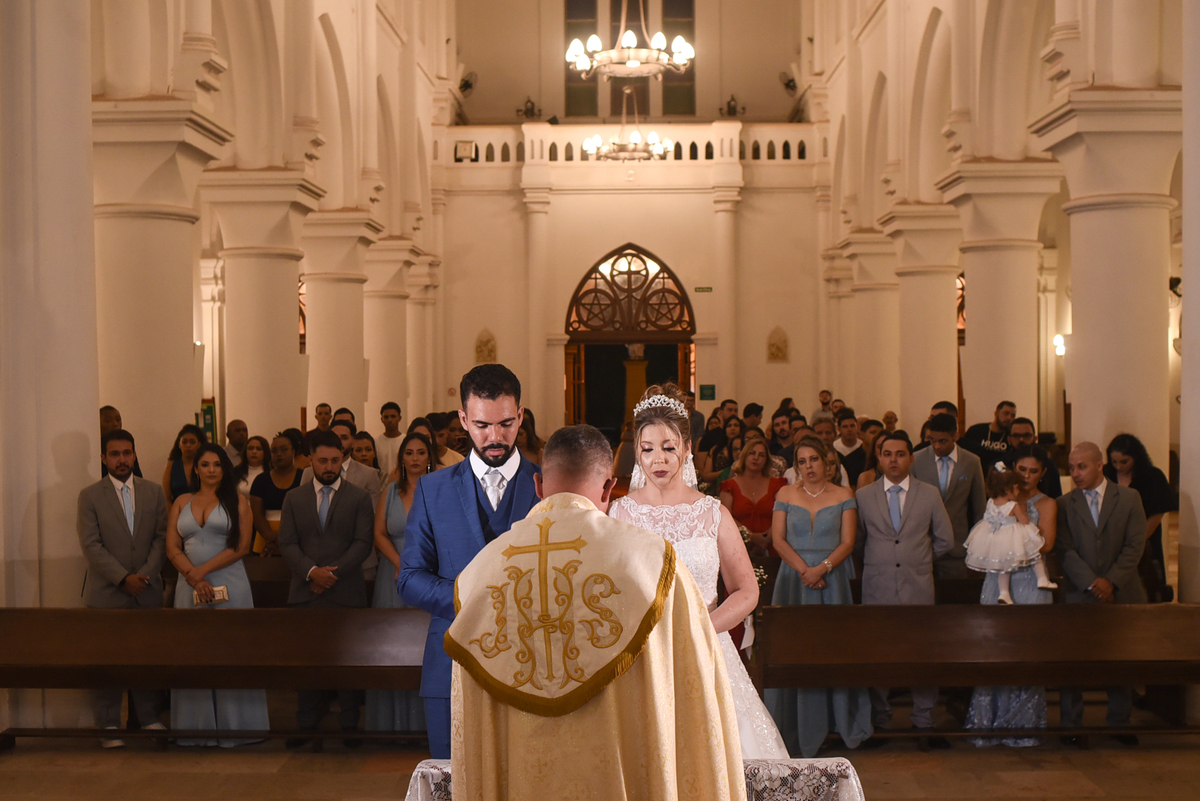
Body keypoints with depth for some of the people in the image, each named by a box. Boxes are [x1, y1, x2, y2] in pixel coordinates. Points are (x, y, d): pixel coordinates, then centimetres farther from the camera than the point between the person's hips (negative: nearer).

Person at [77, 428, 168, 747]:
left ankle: (146, 717, 18)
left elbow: (161, 537, 5)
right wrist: (123, 578, -13)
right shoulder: (90, 496, 1)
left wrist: (145, 575, -9)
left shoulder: (153, 492, 9)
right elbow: (91, 545, -6)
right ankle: (109, 726, 8)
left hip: (147, 590, 2)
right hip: (106, 592, -2)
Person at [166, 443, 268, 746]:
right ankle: (198, 727, 11)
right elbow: (172, 548, 5)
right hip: (190, 584, 3)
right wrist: (193, 577, -10)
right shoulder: (182, 503, 12)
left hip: (230, 584, -2)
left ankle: (234, 726, 7)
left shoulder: (237, 501, 4)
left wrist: (203, 570, -11)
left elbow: (241, 546, -5)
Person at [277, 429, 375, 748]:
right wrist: (311, 571, -12)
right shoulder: (294, 498, 12)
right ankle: (307, 725, 11)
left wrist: (333, 572, -12)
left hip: (346, 592, -2)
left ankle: (350, 726, 9)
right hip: (305, 592, 2)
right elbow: (287, 543, 4)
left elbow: (363, 543, -2)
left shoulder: (359, 497, 6)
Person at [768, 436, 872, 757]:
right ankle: (797, 728, 4)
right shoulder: (785, 495, 8)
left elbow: (848, 542, -1)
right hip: (794, 580, 1)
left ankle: (842, 723, 10)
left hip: (832, 579, -1)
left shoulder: (843, 496, 5)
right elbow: (778, 540, 0)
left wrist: (822, 568, -15)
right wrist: (805, 570, -12)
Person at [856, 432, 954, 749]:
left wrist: (918, 558, 13)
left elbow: (945, 540, 12)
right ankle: (881, 721, 13)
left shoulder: (929, 494, 6)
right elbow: (857, 541, 15)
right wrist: (879, 559, 10)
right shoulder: (864, 496, 6)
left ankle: (924, 723, 10)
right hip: (878, 588, 0)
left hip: (918, 587, 0)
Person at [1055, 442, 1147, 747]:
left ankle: (1120, 724, 19)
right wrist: (1092, 584, -15)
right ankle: (1071, 726, 7)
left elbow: (1135, 546, -2)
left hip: (1121, 593, 0)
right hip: (1079, 595, 0)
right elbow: (1065, 551, -3)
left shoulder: (1129, 498, 4)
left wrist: (1111, 582, -12)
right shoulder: (1065, 504, 5)